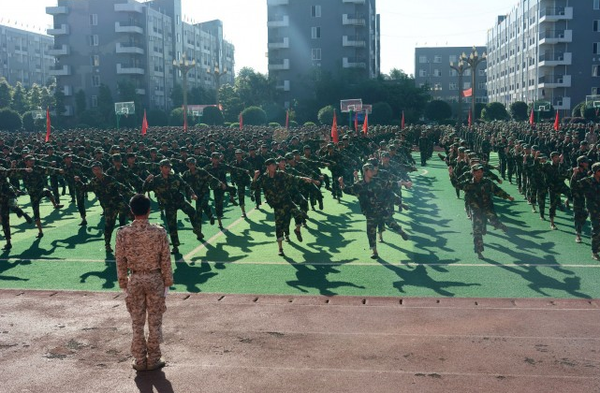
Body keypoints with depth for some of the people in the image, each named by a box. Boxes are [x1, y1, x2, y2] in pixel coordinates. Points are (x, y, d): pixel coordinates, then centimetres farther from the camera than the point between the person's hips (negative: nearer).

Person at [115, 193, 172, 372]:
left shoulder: (122, 233, -9)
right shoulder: (159, 232, -12)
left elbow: (120, 262, -2)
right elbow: (165, 260, -7)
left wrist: (123, 285, 8)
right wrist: (167, 283, 3)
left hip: (135, 280, 1)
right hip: (155, 279, -1)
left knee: (137, 322, 12)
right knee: (155, 321, 11)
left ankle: (139, 360, 20)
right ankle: (153, 359, 19)